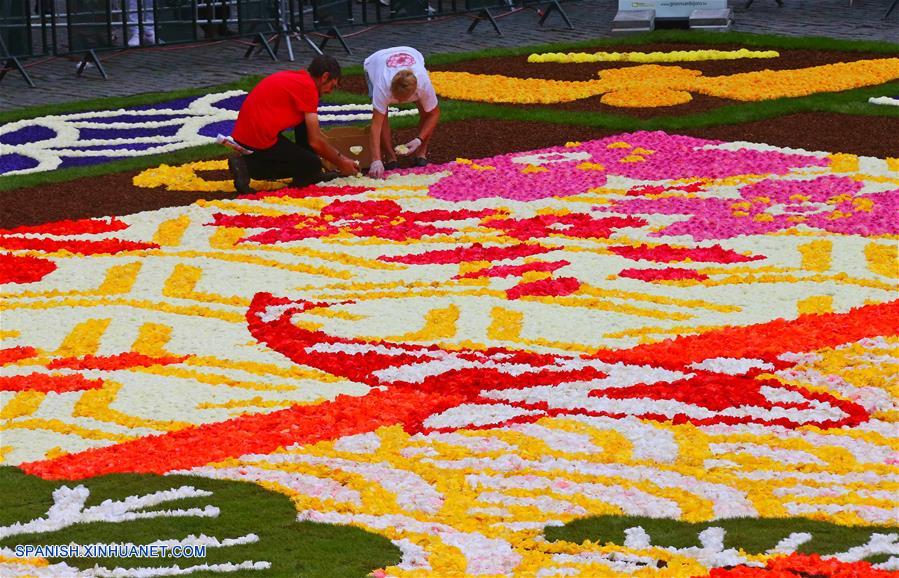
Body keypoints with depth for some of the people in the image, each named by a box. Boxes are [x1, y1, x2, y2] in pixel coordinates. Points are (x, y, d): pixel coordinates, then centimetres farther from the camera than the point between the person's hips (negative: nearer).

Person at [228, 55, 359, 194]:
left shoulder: (294, 78, 19)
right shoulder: (308, 87, -10)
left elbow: (314, 133, 28)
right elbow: (315, 141, -8)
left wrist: (338, 156, 26)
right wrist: (340, 163, 5)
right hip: (259, 141, -10)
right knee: (313, 165, 0)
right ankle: (248, 167, -9)